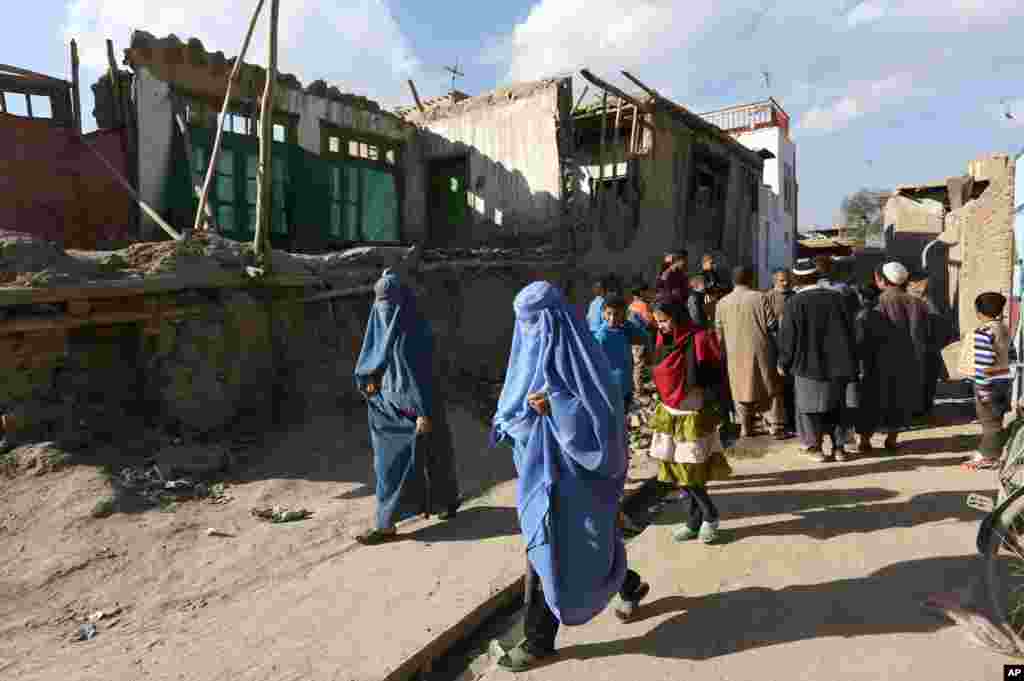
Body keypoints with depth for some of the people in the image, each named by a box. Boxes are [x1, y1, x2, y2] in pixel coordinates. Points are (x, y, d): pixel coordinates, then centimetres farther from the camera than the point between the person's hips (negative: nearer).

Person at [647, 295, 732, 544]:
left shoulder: (700, 339, -15)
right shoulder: (663, 341, 6)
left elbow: (715, 379, -13)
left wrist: (713, 413, -13)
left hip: (694, 417, -7)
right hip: (669, 415, 7)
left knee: (691, 472, -2)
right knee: (676, 471, 9)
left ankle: (708, 517, 20)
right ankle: (699, 520, 24)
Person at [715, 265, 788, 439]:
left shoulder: (722, 303, 2)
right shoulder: (760, 298, -7)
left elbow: (719, 332, 6)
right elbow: (772, 325, -6)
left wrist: (723, 350, 18)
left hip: (735, 353, 3)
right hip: (760, 351, -2)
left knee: (741, 389, 13)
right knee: (771, 388, 9)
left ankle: (745, 427, 17)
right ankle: (777, 428, 11)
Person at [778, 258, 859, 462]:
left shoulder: (794, 303, -14)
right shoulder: (835, 298, -2)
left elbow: (787, 337, -11)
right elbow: (849, 331, 5)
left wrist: (785, 363, 5)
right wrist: (850, 364, 13)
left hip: (807, 363, -4)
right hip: (836, 363, 4)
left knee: (809, 404, 11)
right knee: (835, 405, 16)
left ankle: (815, 447, 15)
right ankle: (839, 447, 20)